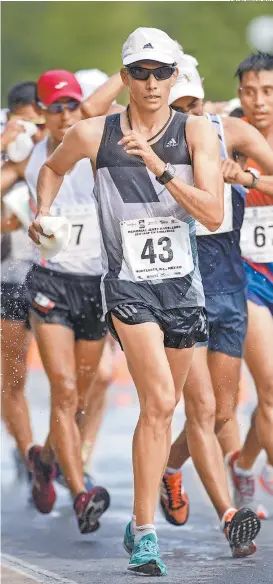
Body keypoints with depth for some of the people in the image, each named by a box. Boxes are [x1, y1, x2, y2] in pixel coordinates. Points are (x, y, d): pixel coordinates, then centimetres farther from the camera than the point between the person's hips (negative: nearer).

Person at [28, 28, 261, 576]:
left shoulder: (195, 132, -4)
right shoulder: (92, 134, -2)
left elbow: (213, 215, -14)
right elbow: (52, 167, 21)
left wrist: (160, 169, -22)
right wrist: (43, 212, 7)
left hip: (183, 284, 2)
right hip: (128, 284, -2)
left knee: (163, 407, 12)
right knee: (159, 401, -19)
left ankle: (141, 522, 29)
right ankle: (145, 533, -18)